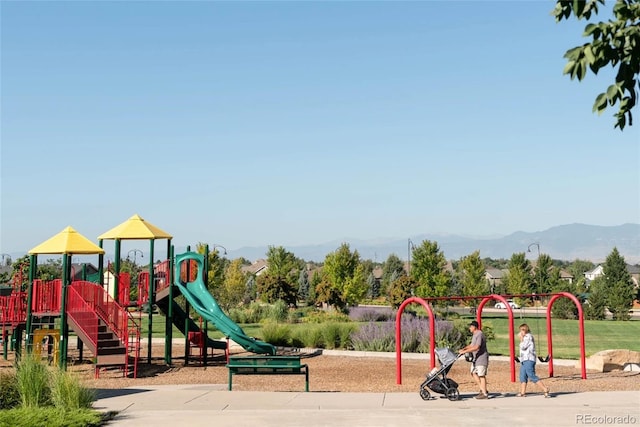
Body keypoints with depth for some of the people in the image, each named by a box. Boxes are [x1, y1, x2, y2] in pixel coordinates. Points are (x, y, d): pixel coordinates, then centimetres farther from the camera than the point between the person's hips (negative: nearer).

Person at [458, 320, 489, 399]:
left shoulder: (479, 335, -20)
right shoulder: (474, 335, 13)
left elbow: (476, 347, -29)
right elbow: (472, 345, 23)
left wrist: (465, 351, -28)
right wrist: (463, 348, 9)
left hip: (482, 358, -10)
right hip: (476, 358, 10)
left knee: (481, 375, -6)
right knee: (473, 373, 11)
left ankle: (484, 394, 1)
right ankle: (482, 390, 18)